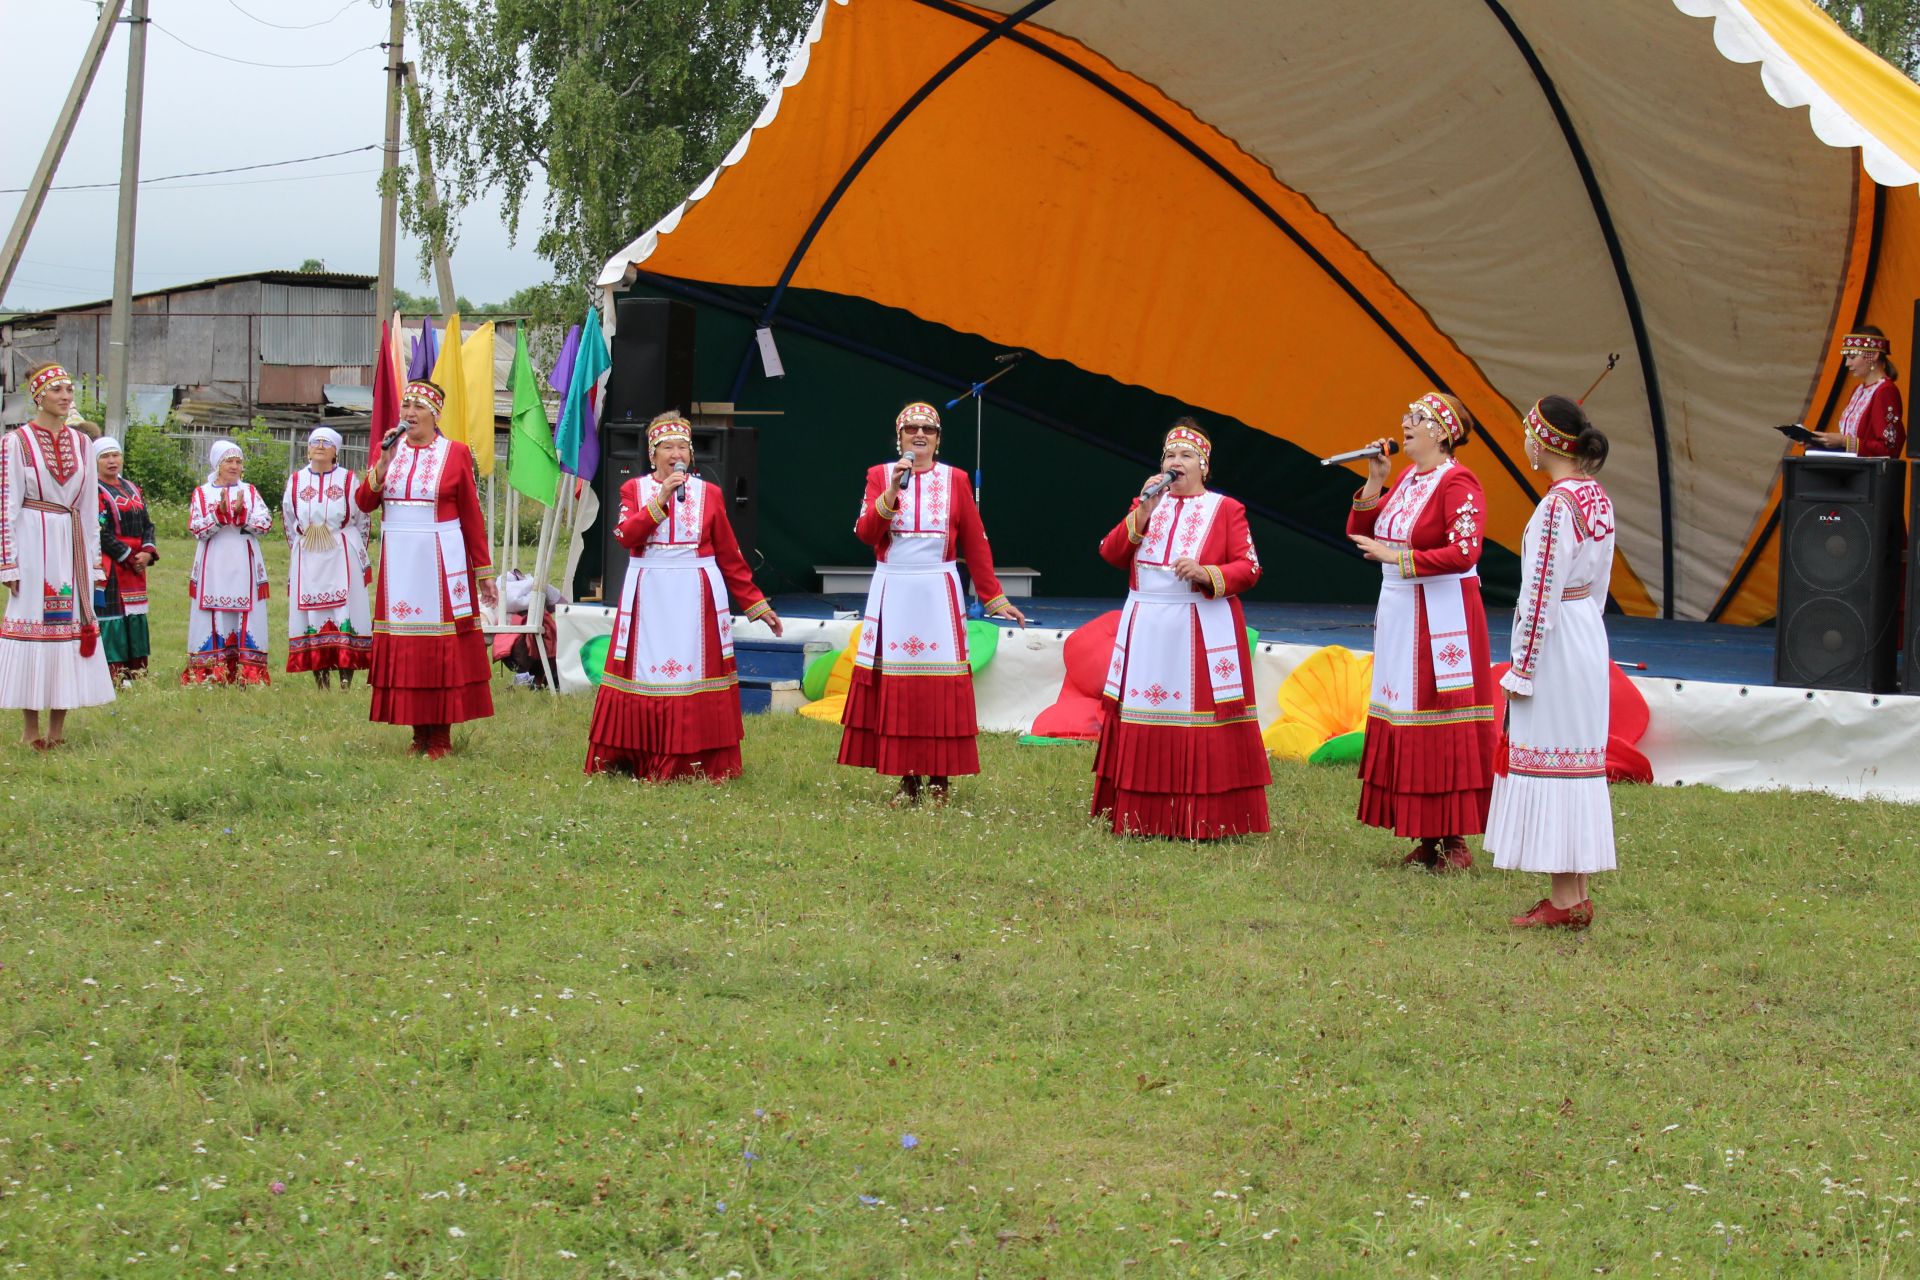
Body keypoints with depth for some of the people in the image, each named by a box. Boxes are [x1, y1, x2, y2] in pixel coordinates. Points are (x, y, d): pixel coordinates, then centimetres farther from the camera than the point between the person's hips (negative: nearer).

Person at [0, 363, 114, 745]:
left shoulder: (81, 443, 11)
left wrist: (93, 561, 12)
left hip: (72, 543, 5)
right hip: (33, 543, -5)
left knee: (72, 624, 3)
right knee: (32, 623, -4)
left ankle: (58, 727, 8)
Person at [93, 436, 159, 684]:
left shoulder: (132, 489, 16)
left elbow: (147, 524, 13)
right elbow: (101, 532, -15)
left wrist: (147, 552, -5)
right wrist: (128, 557, -15)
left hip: (135, 564, 8)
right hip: (108, 566, -8)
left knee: (135, 614, 10)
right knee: (110, 613, -9)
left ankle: (135, 670, 16)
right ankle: (113, 672, -9)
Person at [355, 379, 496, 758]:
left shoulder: (455, 453, -1)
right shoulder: (390, 449, 9)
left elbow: (472, 516, 0)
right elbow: (363, 503, 2)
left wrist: (484, 571, -2)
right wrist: (384, 462, -11)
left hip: (441, 560, -3)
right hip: (398, 560, 4)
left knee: (442, 649, -2)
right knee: (405, 650, 3)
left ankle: (441, 734, 4)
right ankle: (420, 733, 9)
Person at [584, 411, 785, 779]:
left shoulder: (709, 494, 8)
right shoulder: (634, 489, 7)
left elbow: (730, 556, 9)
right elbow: (625, 535, -11)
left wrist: (756, 603, 7)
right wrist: (661, 499, -16)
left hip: (696, 595, 0)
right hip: (648, 595, 0)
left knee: (697, 673, -3)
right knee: (643, 674, 1)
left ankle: (697, 761, 1)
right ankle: (631, 758, 9)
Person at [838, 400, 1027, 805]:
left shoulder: (955, 480, 5)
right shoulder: (880, 476, 6)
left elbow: (975, 543, 6)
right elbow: (865, 533, -6)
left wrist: (994, 598, 5)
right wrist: (892, 492, -17)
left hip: (938, 593, -1)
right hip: (892, 591, 1)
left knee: (941, 687, -3)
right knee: (895, 685, 0)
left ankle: (940, 779, 5)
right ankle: (907, 779, 6)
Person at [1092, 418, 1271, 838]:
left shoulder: (1225, 509, 5)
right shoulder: (1146, 504, 15)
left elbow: (1248, 567, -1)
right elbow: (1110, 553, 5)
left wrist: (1208, 574, -19)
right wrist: (1143, 513, -6)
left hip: (1203, 629, -3)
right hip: (1147, 630, 3)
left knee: (1202, 720, -7)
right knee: (1146, 720, 2)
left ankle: (1206, 820, -3)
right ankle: (1143, 818, 7)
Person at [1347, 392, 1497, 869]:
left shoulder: (1458, 483, -12)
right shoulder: (1406, 479, 13)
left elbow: (1463, 553, -22)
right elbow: (1359, 531, 13)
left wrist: (1396, 557, -22)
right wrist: (1374, 480, 1)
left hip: (1442, 613, -9)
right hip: (1398, 611, 9)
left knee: (1443, 729, -7)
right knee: (1402, 720, 7)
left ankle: (1455, 843, -3)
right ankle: (1426, 839, 12)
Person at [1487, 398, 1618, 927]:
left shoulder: (1556, 505, -19)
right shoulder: (1597, 496, 9)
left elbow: (1542, 593, -19)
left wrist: (1520, 669, -15)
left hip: (1554, 642, -9)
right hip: (1589, 633, 9)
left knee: (1548, 757, -4)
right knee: (1579, 758, 12)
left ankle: (1564, 902, -2)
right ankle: (1577, 896, 17)